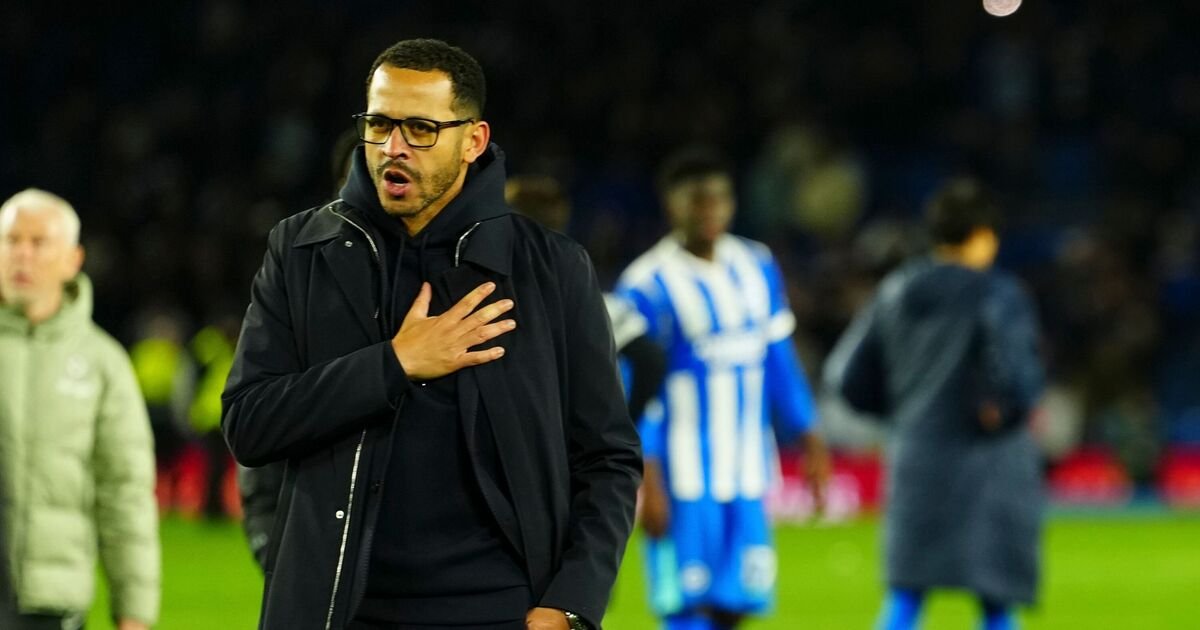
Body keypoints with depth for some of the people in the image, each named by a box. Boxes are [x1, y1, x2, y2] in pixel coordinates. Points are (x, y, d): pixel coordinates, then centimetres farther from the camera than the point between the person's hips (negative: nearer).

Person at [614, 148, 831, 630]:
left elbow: (779, 364, 17)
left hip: (747, 476, 6)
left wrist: (808, 440, 14)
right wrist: (648, 480, -16)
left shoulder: (757, 268, 10)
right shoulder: (648, 286, -11)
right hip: (684, 479, -6)